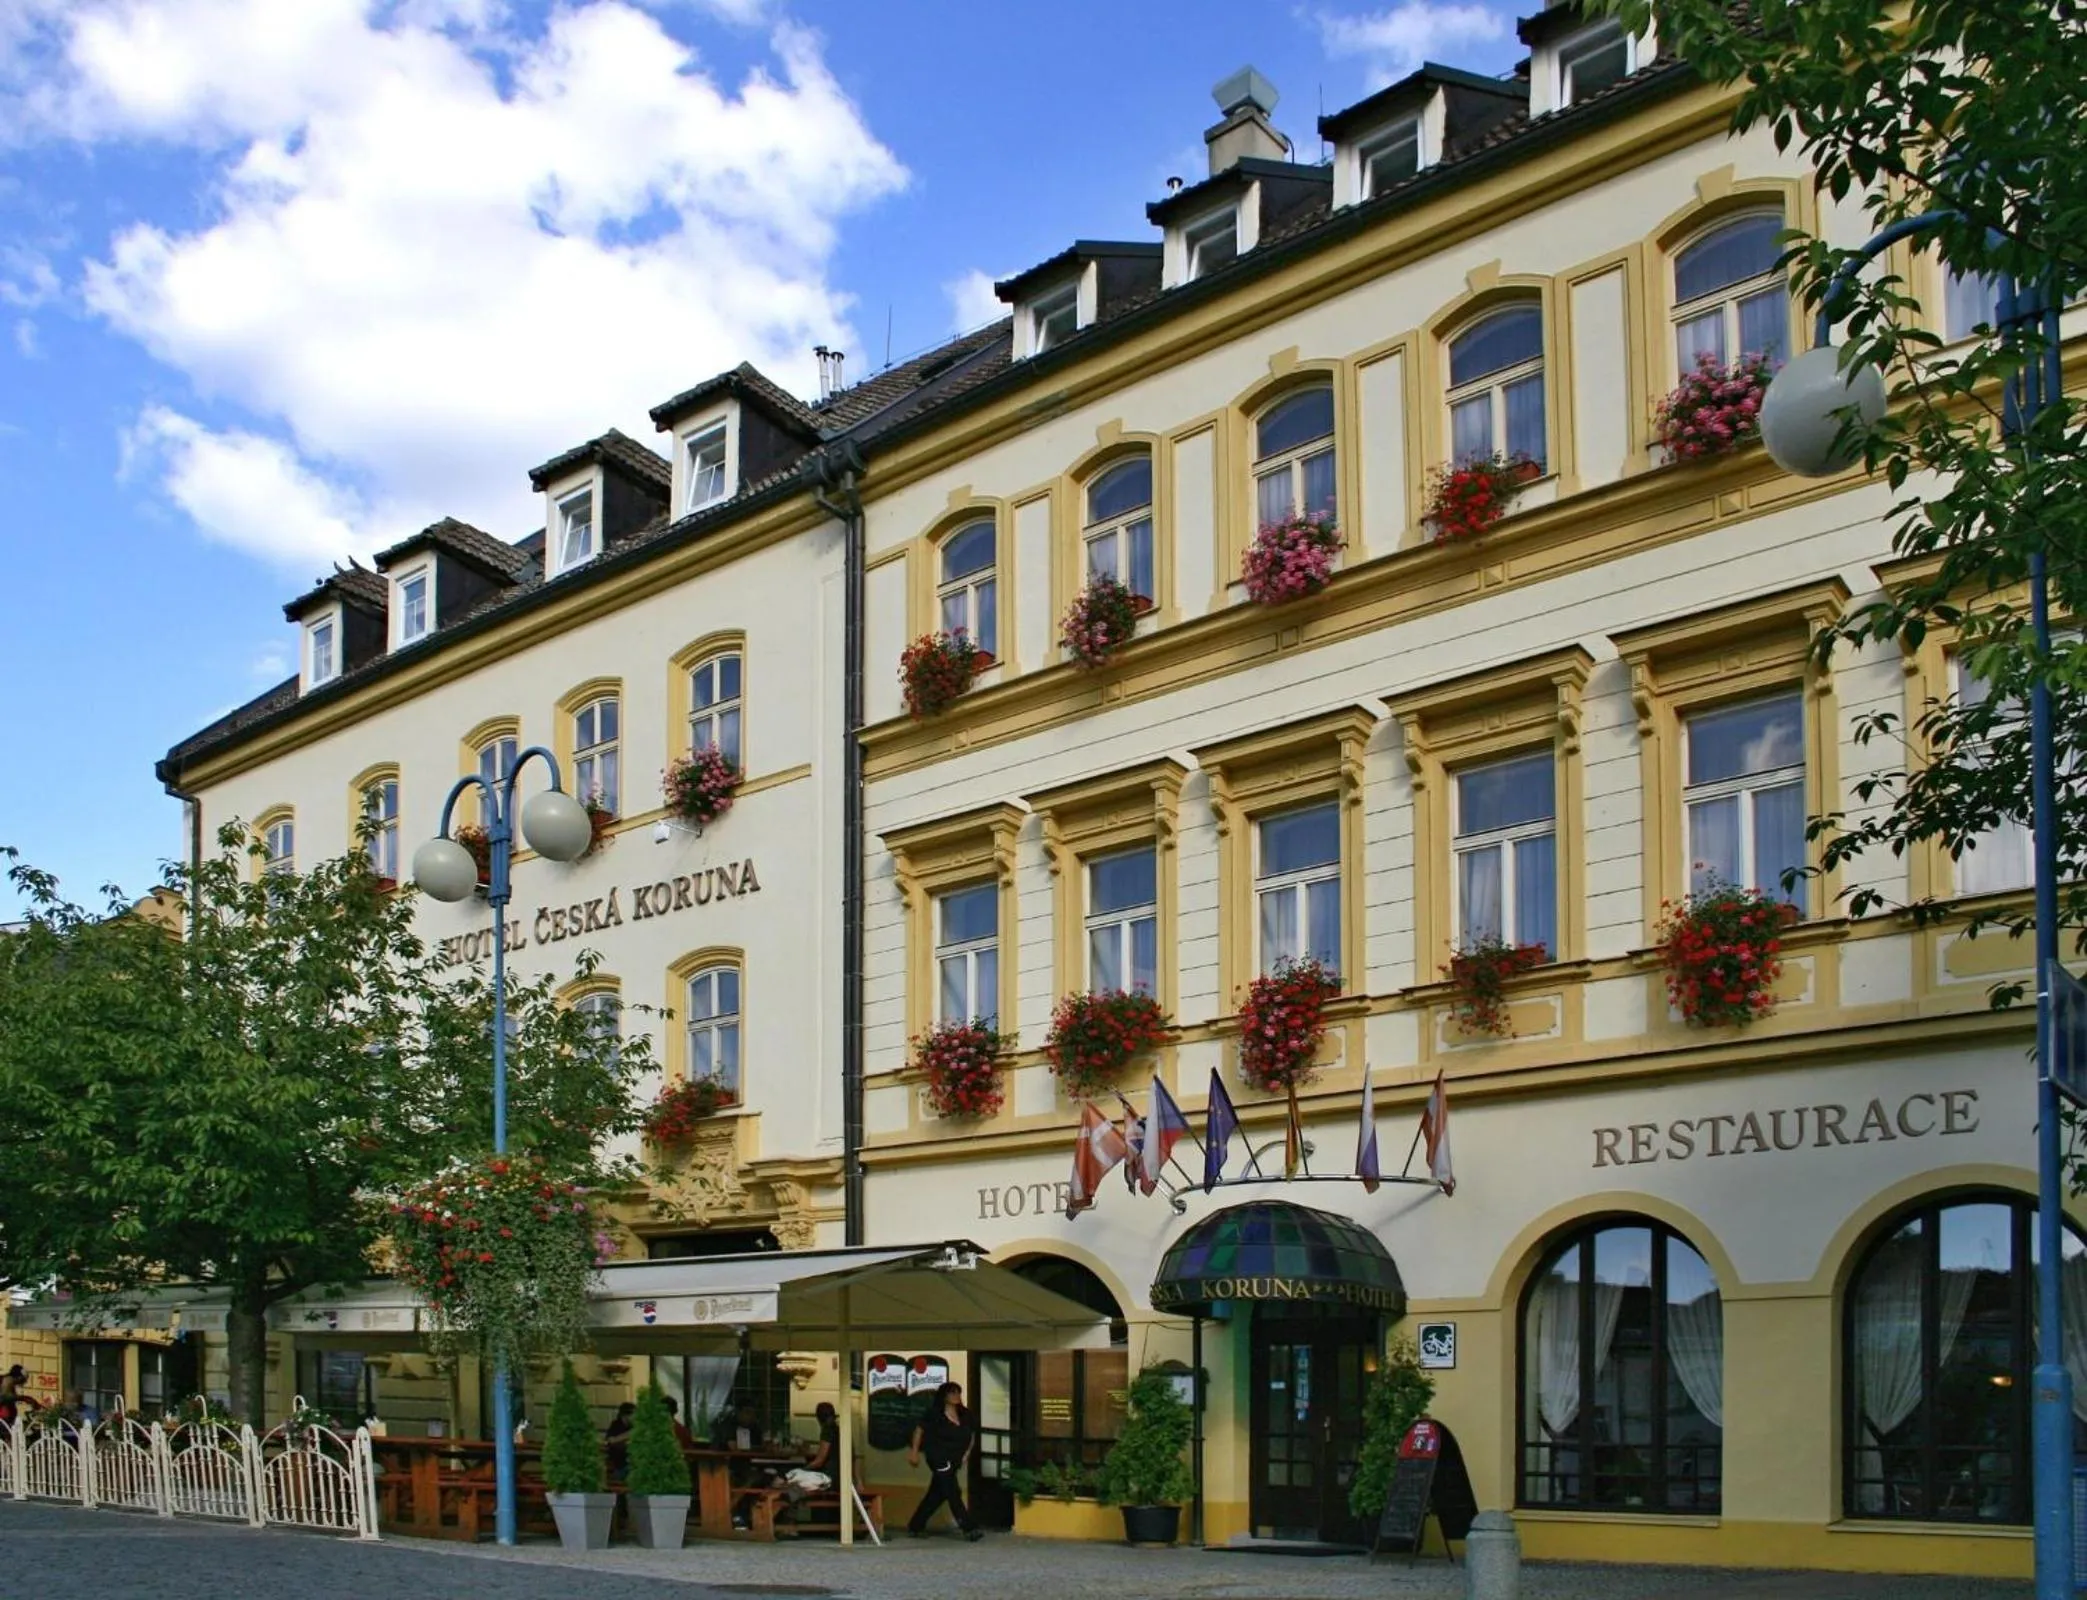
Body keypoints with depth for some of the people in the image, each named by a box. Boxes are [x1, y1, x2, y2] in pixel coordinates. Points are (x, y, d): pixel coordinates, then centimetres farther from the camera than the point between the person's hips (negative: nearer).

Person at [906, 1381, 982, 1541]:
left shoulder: (965, 1416, 6)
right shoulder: (935, 1414, -9)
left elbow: (971, 1435, 17)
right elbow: (919, 1430, -2)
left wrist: (966, 1453, 7)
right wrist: (914, 1452, -4)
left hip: (954, 1460, 7)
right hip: (939, 1458, -7)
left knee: (936, 1494, 13)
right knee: (952, 1493, -11)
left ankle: (916, 1526, 24)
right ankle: (969, 1529, -14)